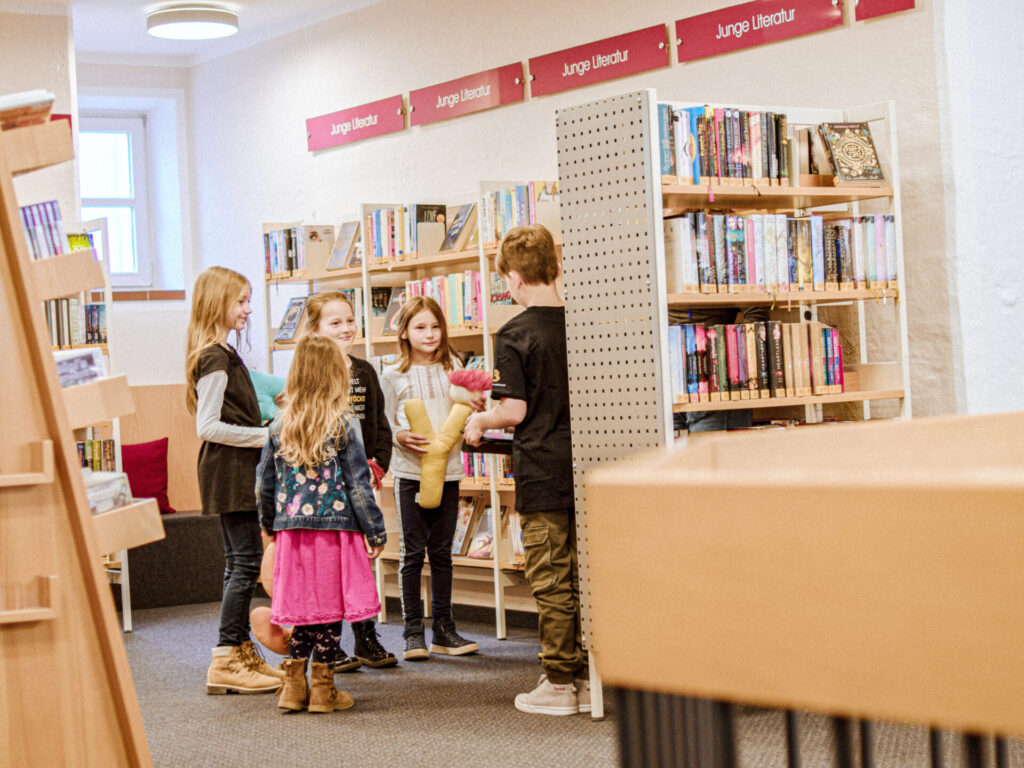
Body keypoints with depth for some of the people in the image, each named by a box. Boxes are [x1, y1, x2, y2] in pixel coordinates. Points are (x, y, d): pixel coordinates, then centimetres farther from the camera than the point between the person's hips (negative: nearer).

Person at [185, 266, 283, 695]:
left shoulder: (222, 354, 15)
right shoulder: (216, 358, -16)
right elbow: (208, 427, -21)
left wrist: (264, 433, 14)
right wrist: (266, 436, -18)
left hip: (235, 473, 10)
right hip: (230, 471, -10)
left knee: (239, 562, 13)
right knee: (245, 562, -9)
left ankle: (242, 653, 19)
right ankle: (225, 663, -6)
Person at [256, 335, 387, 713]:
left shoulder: (279, 425, 3)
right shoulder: (343, 424, -8)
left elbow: (265, 482, 10)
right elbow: (357, 483, -6)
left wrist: (270, 526, 24)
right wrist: (376, 530, 1)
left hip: (292, 528, 4)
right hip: (335, 527, -4)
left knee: (303, 607, 12)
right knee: (330, 606, 4)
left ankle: (294, 684, 14)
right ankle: (323, 688, 9)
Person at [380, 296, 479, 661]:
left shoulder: (452, 371, 10)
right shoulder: (393, 376, 3)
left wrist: (475, 412, -6)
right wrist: (401, 436, -17)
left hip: (447, 470, 3)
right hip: (409, 471, -2)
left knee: (442, 552, 7)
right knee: (413, 552, -1)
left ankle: (443, 629, 14)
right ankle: (413, 630, 5)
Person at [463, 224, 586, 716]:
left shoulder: (514, 335, -11)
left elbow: (514, 411, -13)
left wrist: (479, 422, 6)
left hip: (543, 475, -5)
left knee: (550, 583, 1)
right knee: (583, 578, 11)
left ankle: (559, 684, 5)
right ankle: (589, 678, 16)